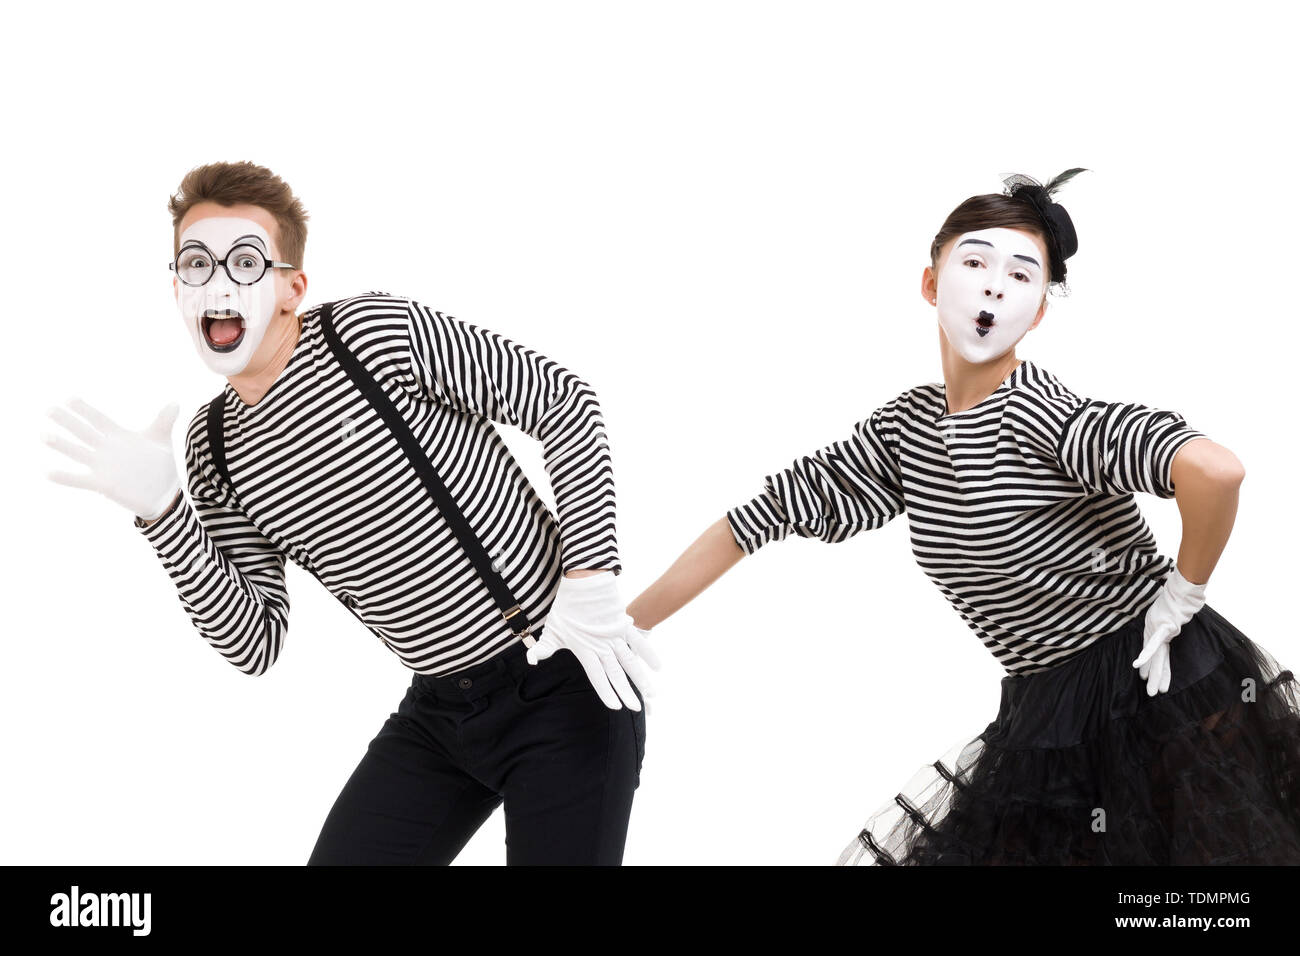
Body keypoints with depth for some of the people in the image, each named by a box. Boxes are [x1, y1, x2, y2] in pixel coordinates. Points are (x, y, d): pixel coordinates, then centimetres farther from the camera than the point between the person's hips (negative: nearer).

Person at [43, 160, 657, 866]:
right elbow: (256, 646, -1)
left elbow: (562, 399, -10)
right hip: (439, 710, 5)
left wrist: (591, 580, -16)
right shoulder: (215, 451, 2)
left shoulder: (375, 330, -14)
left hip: (565, 680, -5)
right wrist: (161, 513, -13)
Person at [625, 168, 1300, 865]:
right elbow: (774, 507, 7)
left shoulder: (1041, 413, -18)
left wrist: (1181, 599, -18)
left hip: (1166, 696, -7)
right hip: (1046, 720, 7)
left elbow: (1213, 469, -34)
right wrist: (625, 624, 8)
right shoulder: (907, 426, 4)